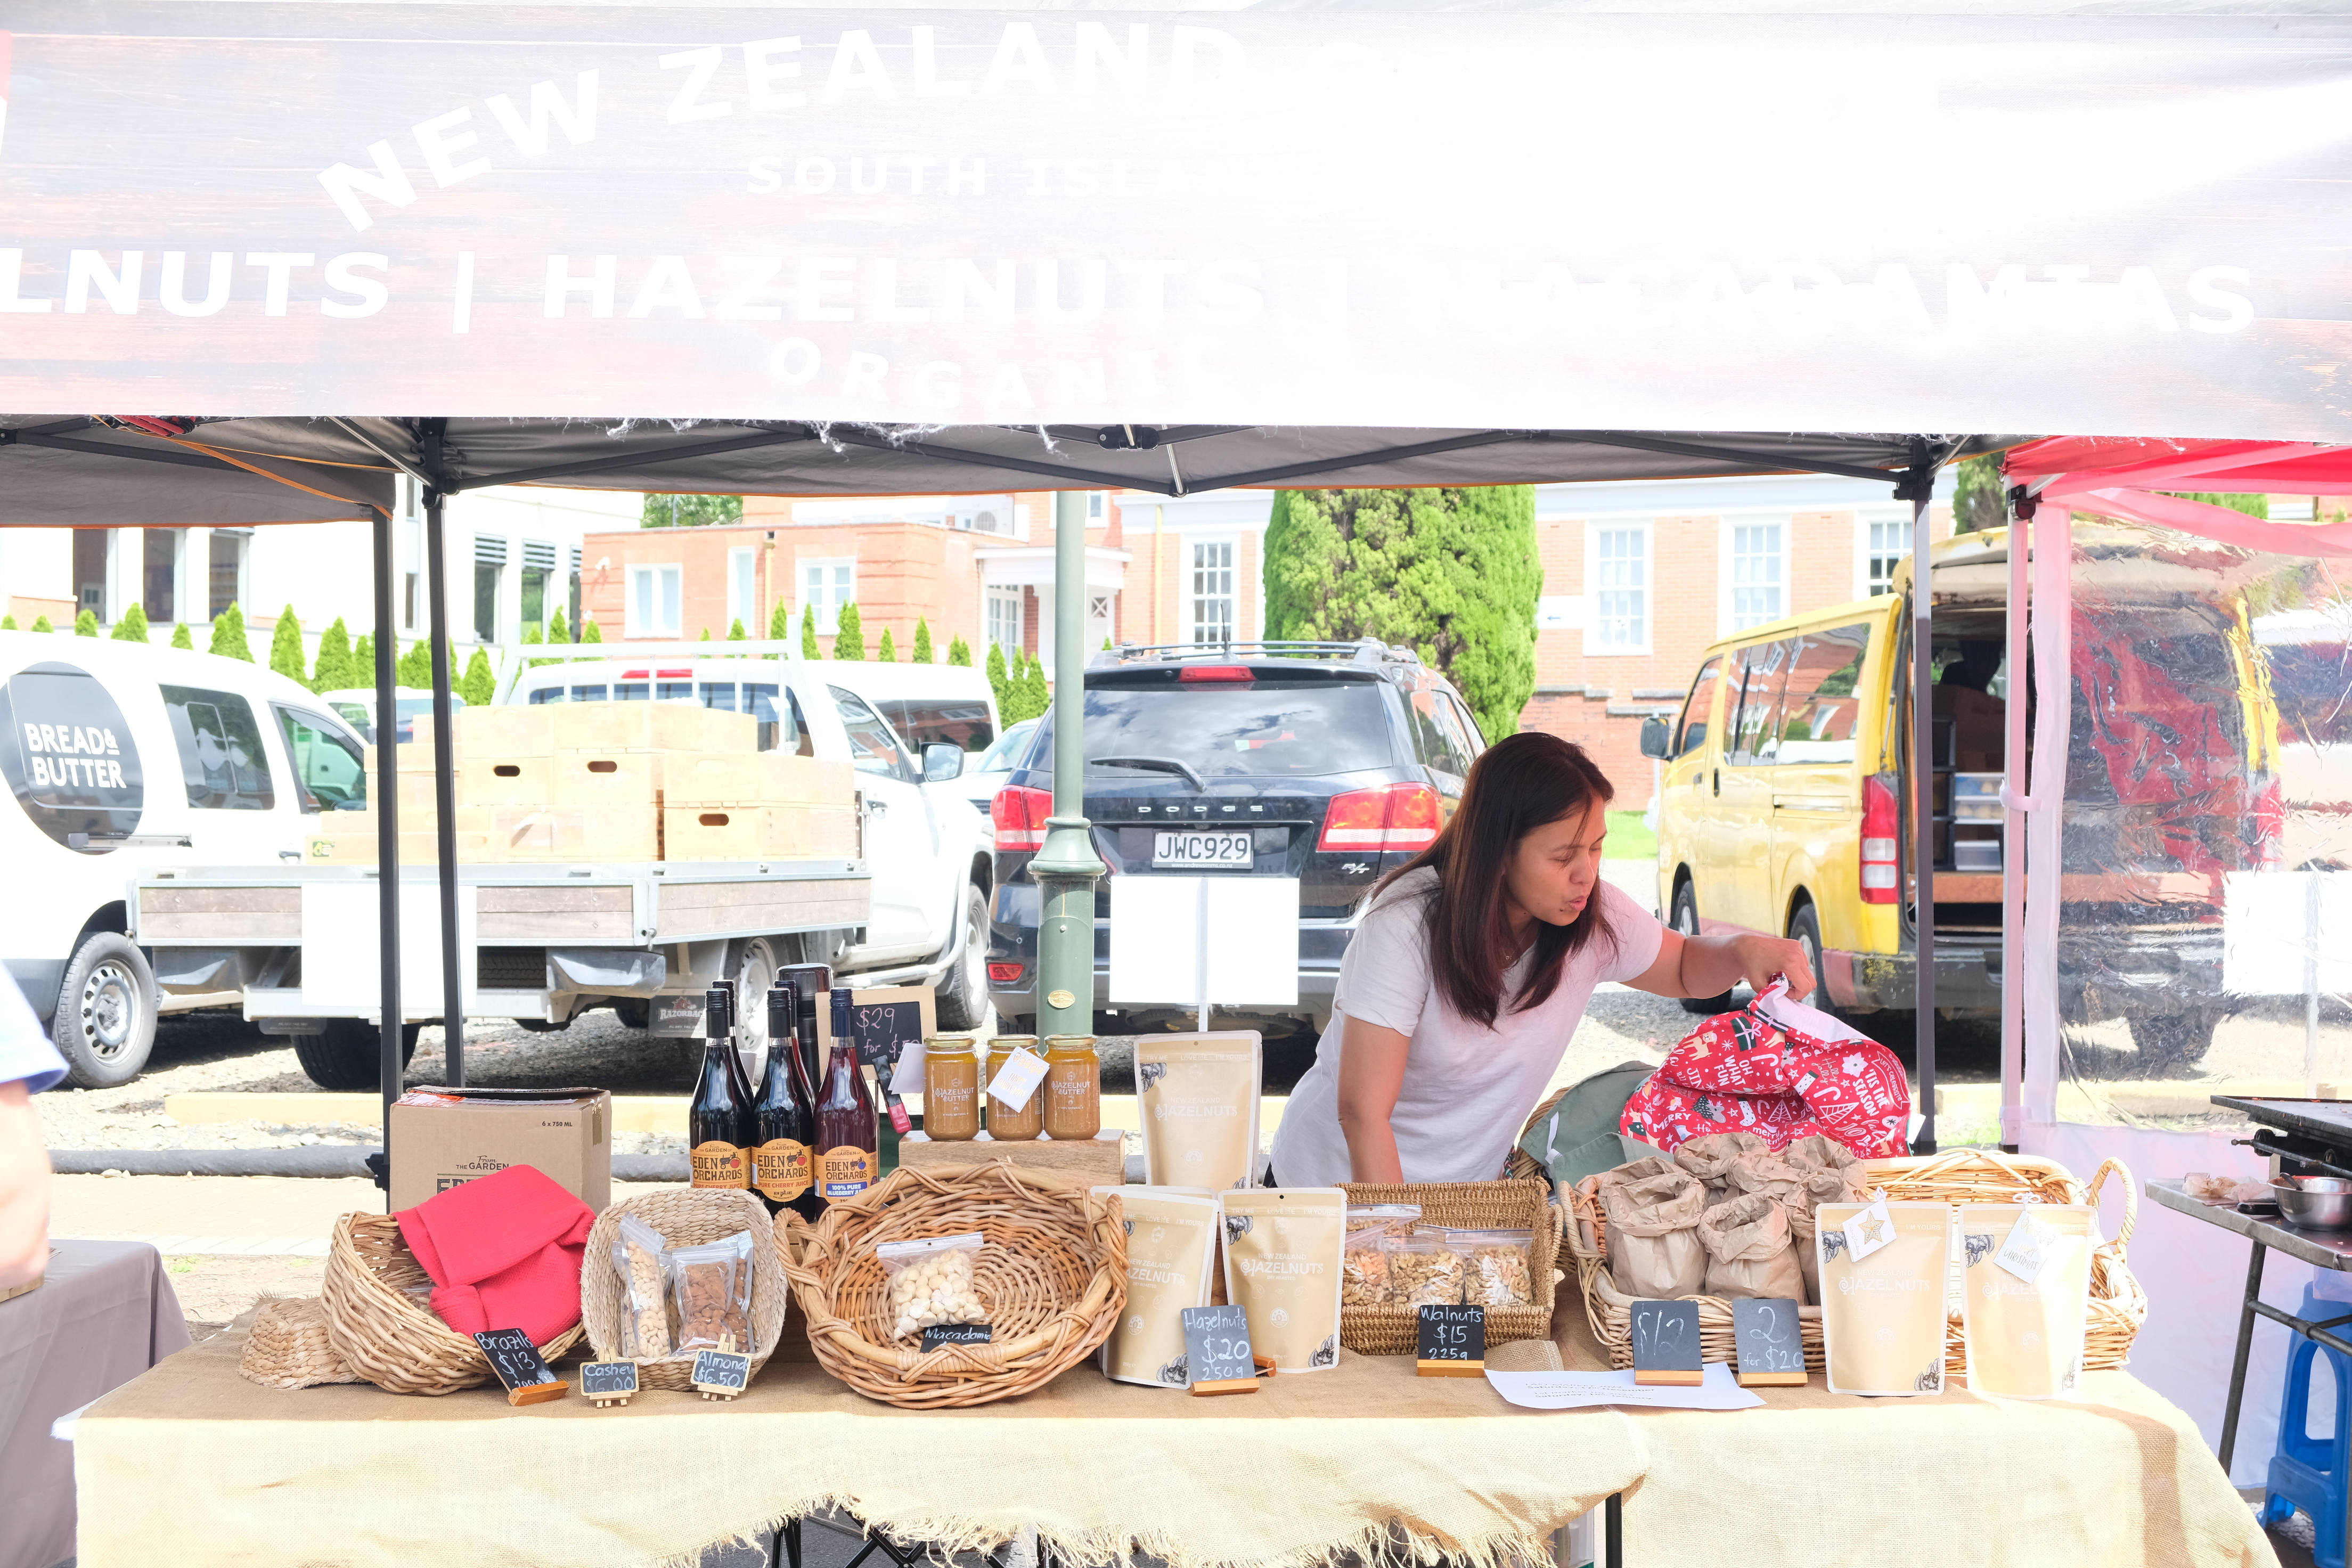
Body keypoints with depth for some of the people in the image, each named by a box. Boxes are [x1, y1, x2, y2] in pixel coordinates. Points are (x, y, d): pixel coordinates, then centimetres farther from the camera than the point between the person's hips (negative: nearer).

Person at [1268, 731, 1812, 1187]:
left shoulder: (1597, 918, -9)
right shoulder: (1408, 925, -24)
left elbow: (1684, 968, 13)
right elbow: (1363, 1111, -24)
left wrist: (1744, 950, -9)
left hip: (1469, 1189, 6)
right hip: (1339, 1181, -6)